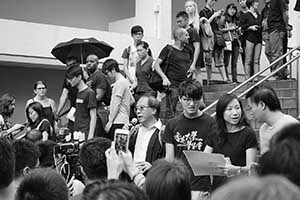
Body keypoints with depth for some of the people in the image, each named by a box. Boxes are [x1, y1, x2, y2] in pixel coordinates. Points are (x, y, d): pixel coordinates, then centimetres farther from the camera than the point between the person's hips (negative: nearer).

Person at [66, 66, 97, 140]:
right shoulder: (78, 93, 15)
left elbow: (93, 117, -12)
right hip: (77, 132, 8)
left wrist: (90, 136, -18)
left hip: (85, 133, -8)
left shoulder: (89, 93, -9)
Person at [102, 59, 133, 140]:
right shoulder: (125, 81, 19)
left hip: (118, 122, -9)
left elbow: (117, 104, -13)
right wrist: (110, 107, 25)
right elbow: (132, 101, 25)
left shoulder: (120, 82, -9)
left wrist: (110, 122, -12)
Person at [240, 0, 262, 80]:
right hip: (250, 39, -5)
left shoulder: (259, 16, 16)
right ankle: (247, 78, -1)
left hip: (258, 39, 5)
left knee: (257, 61, 2)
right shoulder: (247, 15, -1)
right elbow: (241, 26, -4)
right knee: (248, 60, -3)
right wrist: (250, 27, -13)